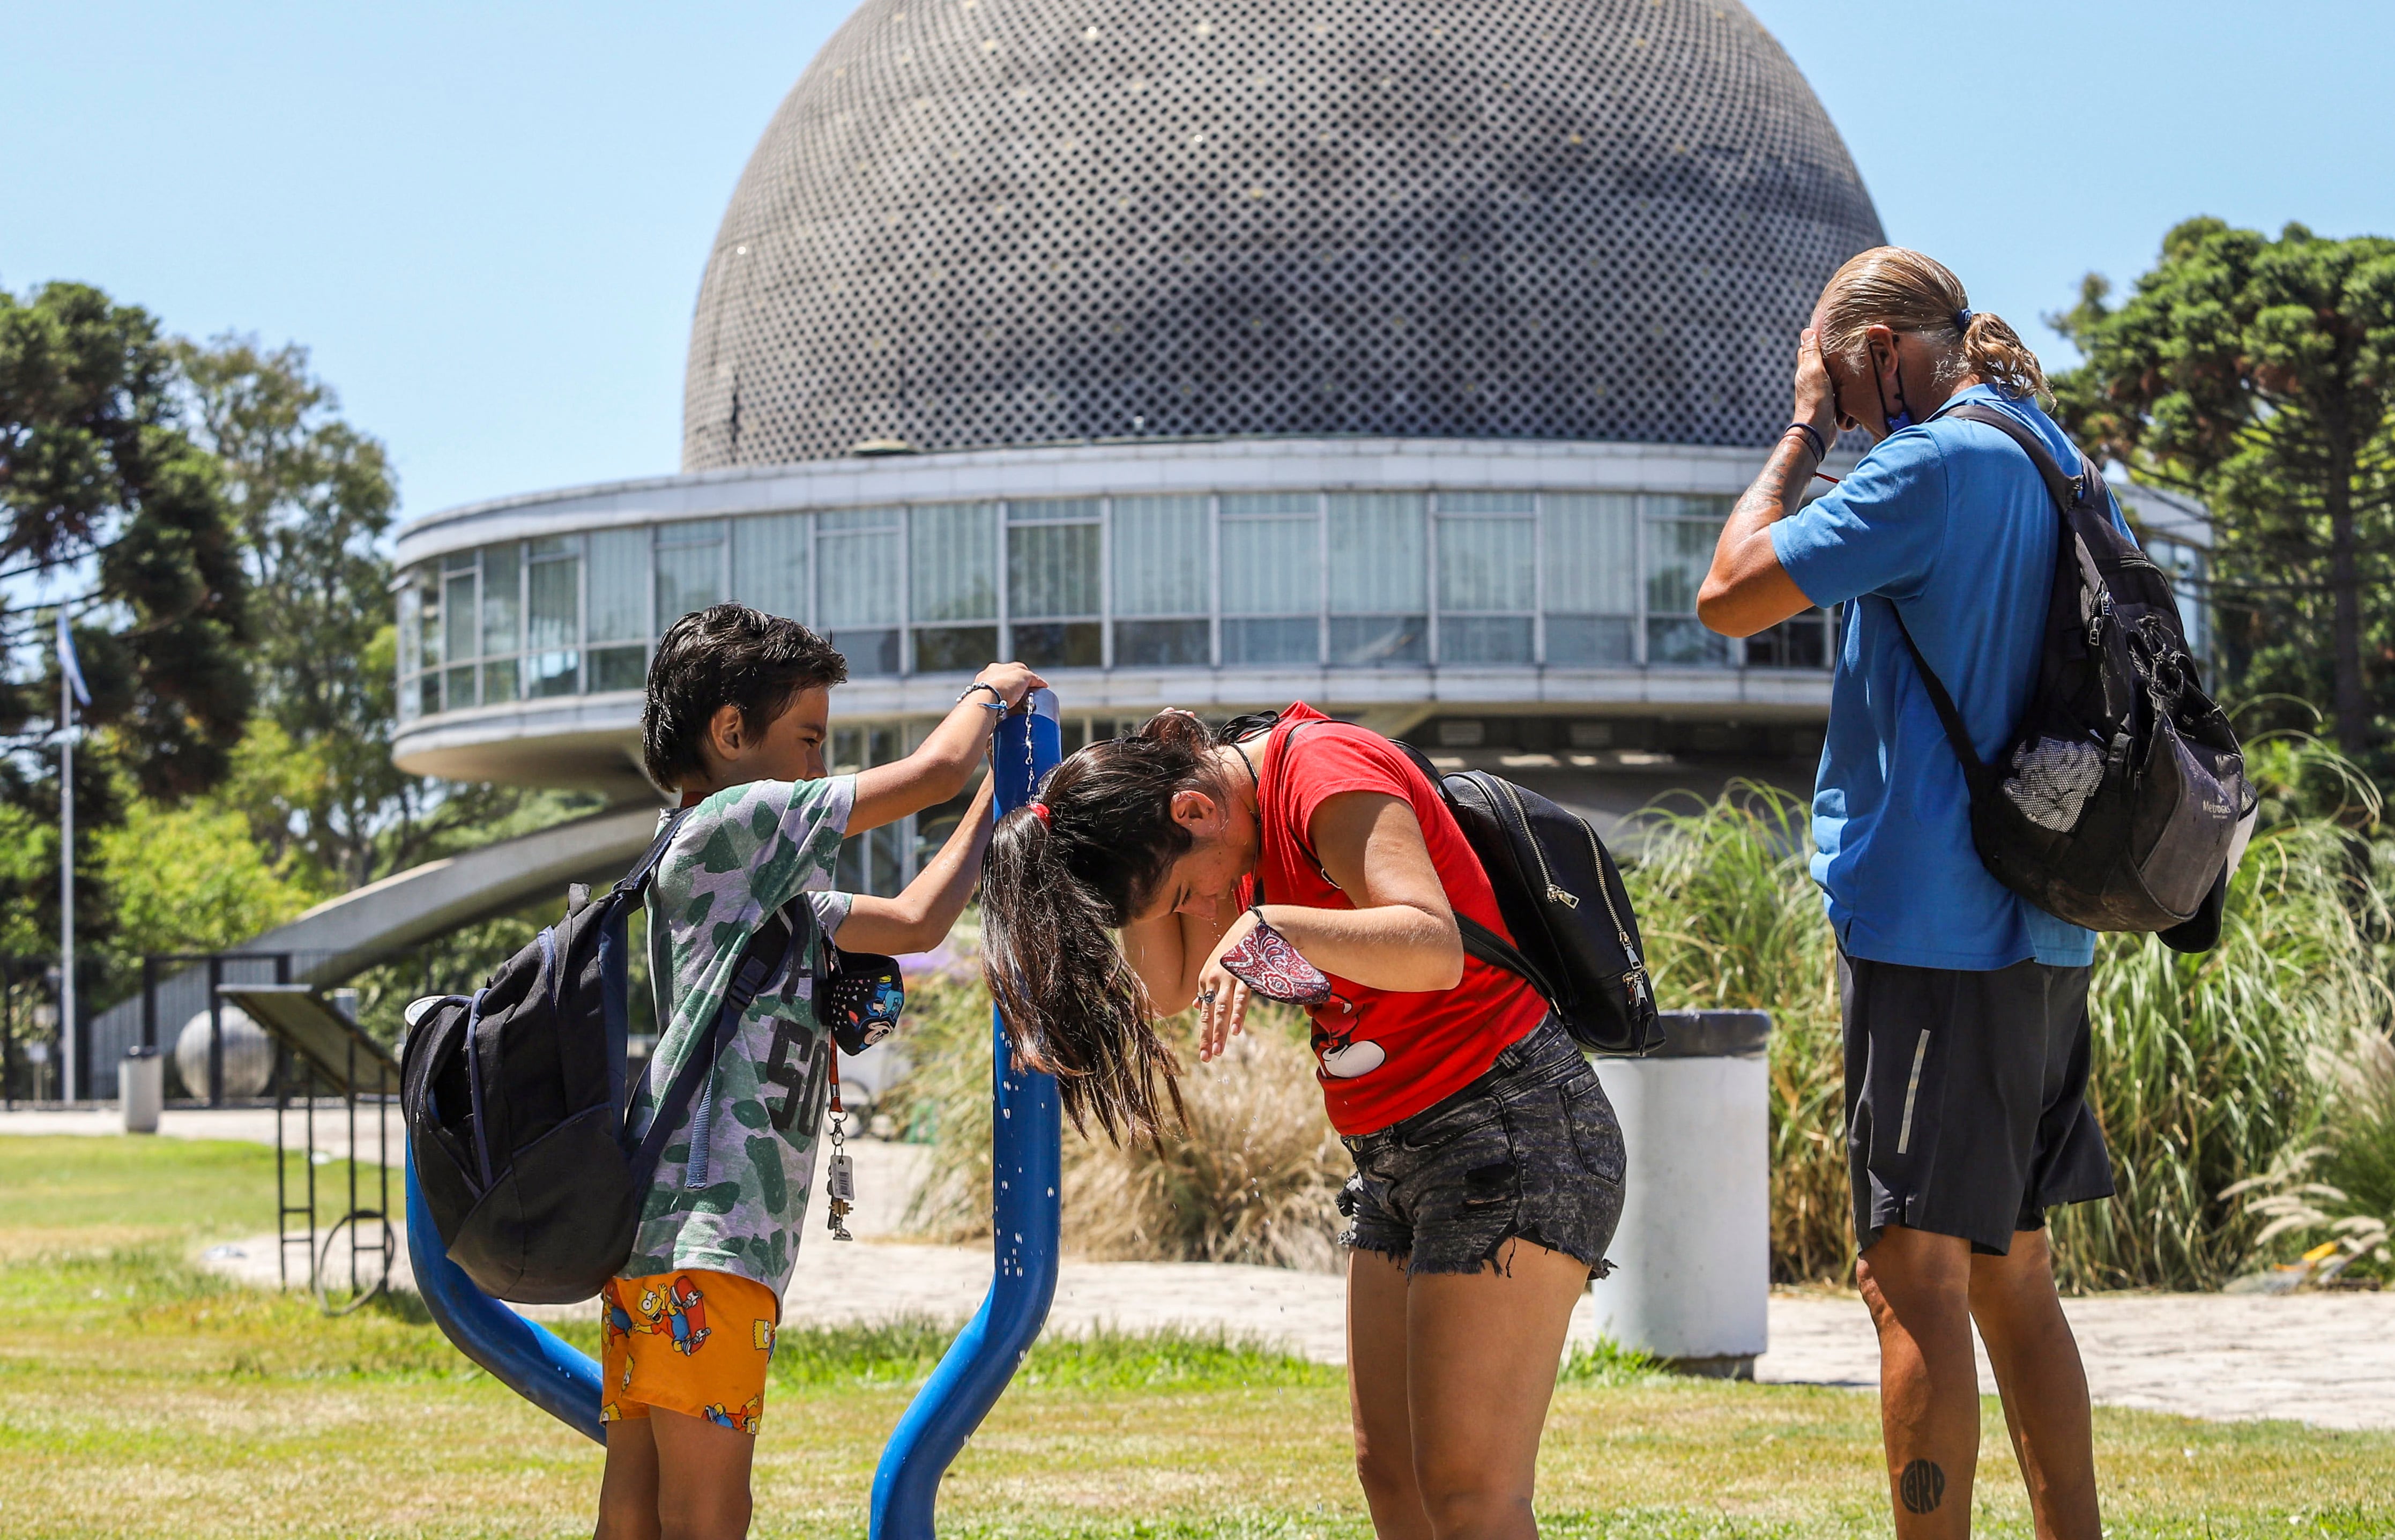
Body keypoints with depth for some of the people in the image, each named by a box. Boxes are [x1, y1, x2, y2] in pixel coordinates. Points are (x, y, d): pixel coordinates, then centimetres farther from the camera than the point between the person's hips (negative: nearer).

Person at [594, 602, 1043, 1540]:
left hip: (655, 1233, 10)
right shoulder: (727, 827, -5)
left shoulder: (763, 890, 25)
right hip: (703, 1231, -10)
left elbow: (914, 922, 32)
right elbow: (934, 772, -3)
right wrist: (990, 694, 17)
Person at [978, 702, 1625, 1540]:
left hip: (1509, 1131, -10)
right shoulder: (1248, 822, 10)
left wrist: (1267, 930, -45)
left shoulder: (1327, 769, -19)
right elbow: (1169, 986, 9)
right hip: (1398, 1157, 10)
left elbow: (1435, 950, -33)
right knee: (1389, 1471, 10)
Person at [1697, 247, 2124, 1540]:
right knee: (2008, 1270, 14)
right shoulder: (2056, 464, 14)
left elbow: (1729, 597, -11)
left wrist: (1805, 432, -2)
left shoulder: (1936, 464, -13)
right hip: (2040, 937, 9)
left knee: (1911, 1272, -6)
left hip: (1931, 931, -9)